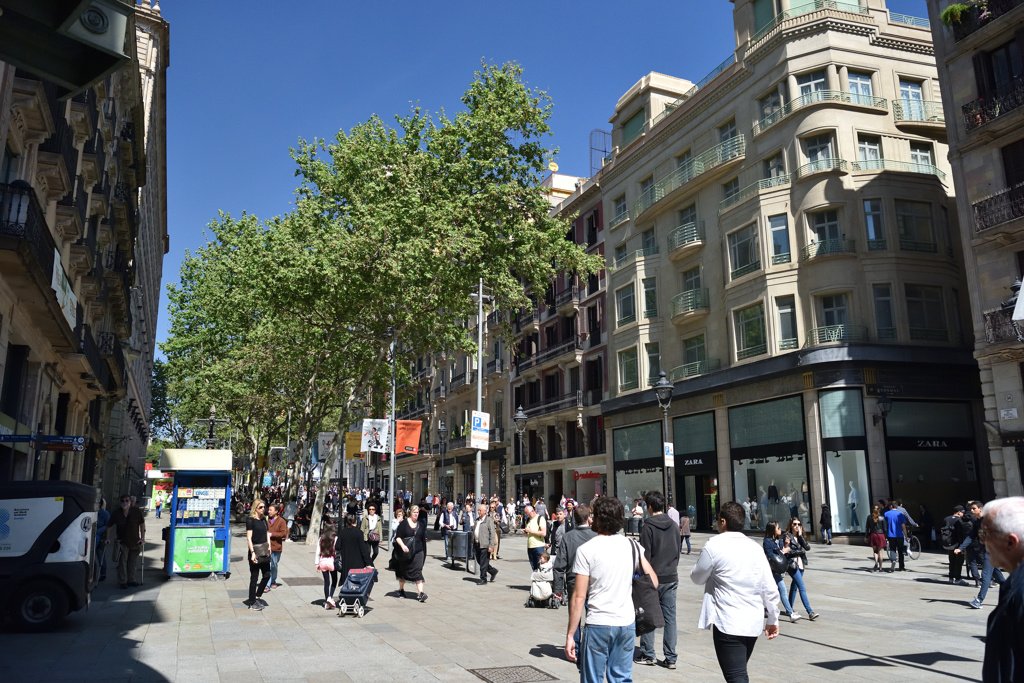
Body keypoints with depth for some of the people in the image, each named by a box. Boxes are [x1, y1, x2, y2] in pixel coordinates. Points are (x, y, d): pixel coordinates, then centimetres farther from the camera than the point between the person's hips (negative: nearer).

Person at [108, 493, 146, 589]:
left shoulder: (137, 511, -8)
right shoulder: (116, 513, -8)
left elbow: (142, 524, 0)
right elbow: (109, 526, 3)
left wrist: (143, 538, -3)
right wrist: (108, 538, -2)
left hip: (135, 541, 2)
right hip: (122, 542, -1)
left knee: (132, 562, 11)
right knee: (122, 562, -5)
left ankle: (131, 580, 22)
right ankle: (122, 581, 4)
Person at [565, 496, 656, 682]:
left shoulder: (586, 550, -10)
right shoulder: (631, 545, 3)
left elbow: (579, 597, -11)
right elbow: (653, 580, 5)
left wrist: (570, 635, -7)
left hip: (598, 625, -4)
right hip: (627, 624, 4)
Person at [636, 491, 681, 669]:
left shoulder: (648, 527, -13)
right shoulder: (674, 525, 5)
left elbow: (645, 556, -13)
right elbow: (678, 552, 14)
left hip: (653, 579, -5)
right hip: (671, 578, 5)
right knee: (670, 617, 8)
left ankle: (648, 655, 13)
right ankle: (670, 658, 11)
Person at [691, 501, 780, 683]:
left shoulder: (714, 545, -12)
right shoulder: (755, 548, 5)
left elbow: (697, 578, 0)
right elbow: (770, 588, 6)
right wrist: (773, 619, 16)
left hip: (728, 623, -7)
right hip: (754, 622, 7)